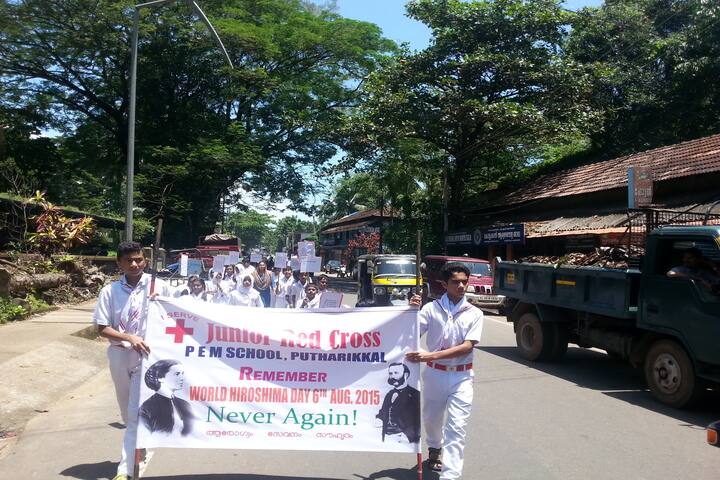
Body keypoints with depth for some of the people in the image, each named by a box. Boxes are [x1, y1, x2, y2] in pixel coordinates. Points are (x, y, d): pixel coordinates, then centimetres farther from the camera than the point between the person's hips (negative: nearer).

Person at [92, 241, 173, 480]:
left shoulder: (159, 287, -8)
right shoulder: (110, 291, -5)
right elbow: (102, 328, -5)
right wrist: (129, 337, -19)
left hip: (148, 355, -3)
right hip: (119, 355, 3)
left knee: (137, 413, -5)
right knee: (127, 411, 20)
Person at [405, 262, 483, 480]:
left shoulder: (474, 313, -3)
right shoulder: (431, 308, -2)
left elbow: (467, 346, -13)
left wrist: (431, 355, -23)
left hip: (461, 376, -2)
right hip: (435, 373, 2)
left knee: (456, 426, -8)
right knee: (431, 418, 20)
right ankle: (435, 448, 51)